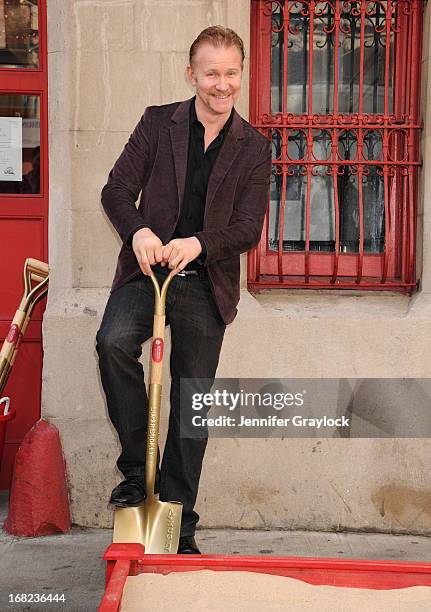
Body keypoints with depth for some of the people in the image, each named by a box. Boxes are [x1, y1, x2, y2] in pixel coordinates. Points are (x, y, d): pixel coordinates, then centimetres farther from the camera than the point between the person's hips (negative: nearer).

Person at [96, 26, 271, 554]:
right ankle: (136, 467, -11)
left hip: (206, 284, 1)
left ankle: (179, 525, 19)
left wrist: (199, 244, -22)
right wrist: (138, 230, -22)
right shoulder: (158, 123, 5)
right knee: (114, 341, -30)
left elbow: (249, 228, -2)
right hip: (146, 271, 0)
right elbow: (117, 188, 0)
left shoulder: (253, 148, 4)